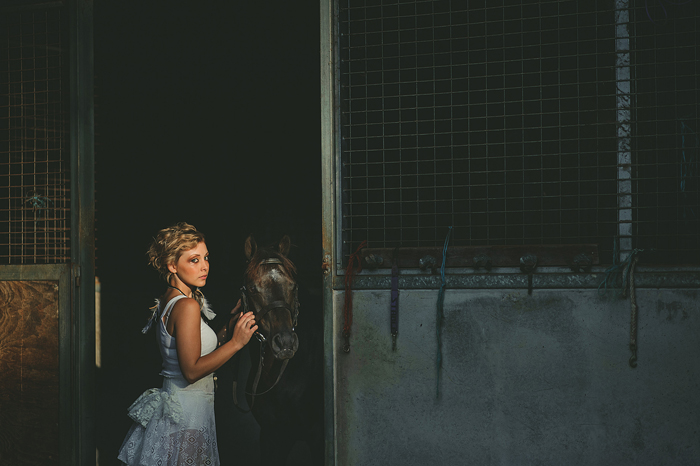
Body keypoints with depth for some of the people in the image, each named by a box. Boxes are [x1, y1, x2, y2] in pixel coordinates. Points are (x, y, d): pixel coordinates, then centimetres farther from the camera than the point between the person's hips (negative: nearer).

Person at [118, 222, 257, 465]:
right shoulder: (187, 306, -17)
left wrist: (231, 320, 11)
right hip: (186, 416, -10)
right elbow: (192, 370, -21)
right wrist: (236, 342, -20)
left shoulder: (168, 301, 12)